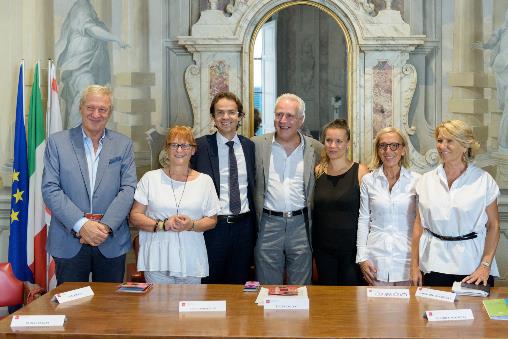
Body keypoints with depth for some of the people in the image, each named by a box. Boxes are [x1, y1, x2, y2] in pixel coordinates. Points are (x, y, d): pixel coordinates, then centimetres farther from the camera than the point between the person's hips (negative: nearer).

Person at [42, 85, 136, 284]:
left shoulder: (123, 145, 7)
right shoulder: (57, 142, 3)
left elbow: (128, 189, 0)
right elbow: (50, 189, -5)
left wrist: (105, 226, -13)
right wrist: (81, 224, -15)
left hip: (111, 243, 1)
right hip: (69, 243, -1)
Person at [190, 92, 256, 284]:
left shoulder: (249, 146, 7)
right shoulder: (201, 146, -3)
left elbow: (253, 185, 13)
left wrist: (254, 224, 8)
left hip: (244, 226, 3)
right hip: (213, 226, -3)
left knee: (239, 283, 13)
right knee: (210, 283, 8)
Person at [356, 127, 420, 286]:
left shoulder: (416, 180, -1)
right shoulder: (368, 180, 4)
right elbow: (363, 220, 7)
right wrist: (362, 258, 2)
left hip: (407, 257, -1)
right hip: (377, 259, 1)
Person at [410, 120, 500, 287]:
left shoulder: (484, 180, 0)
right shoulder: (426, 180, 7)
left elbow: (493, 225, 0)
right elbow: (419, 225, 8)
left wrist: (485, 265, -9)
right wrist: (414, 266, 4)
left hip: (472, 264, -2)